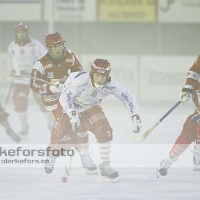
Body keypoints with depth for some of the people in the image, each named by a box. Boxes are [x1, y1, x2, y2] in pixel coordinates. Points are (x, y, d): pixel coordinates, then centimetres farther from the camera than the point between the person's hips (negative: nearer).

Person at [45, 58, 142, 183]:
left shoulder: (111, 85, -23)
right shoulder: (80, 80, -36)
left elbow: (128, 98, -13)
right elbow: (65, 97, -30)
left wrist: (136, 116, -22)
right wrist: (73, 115, -42)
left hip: (90, 108, 3)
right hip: (69, 108, -3)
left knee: (105, 131, -20)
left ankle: (105, 166, -6)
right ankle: (51, 158, 28)